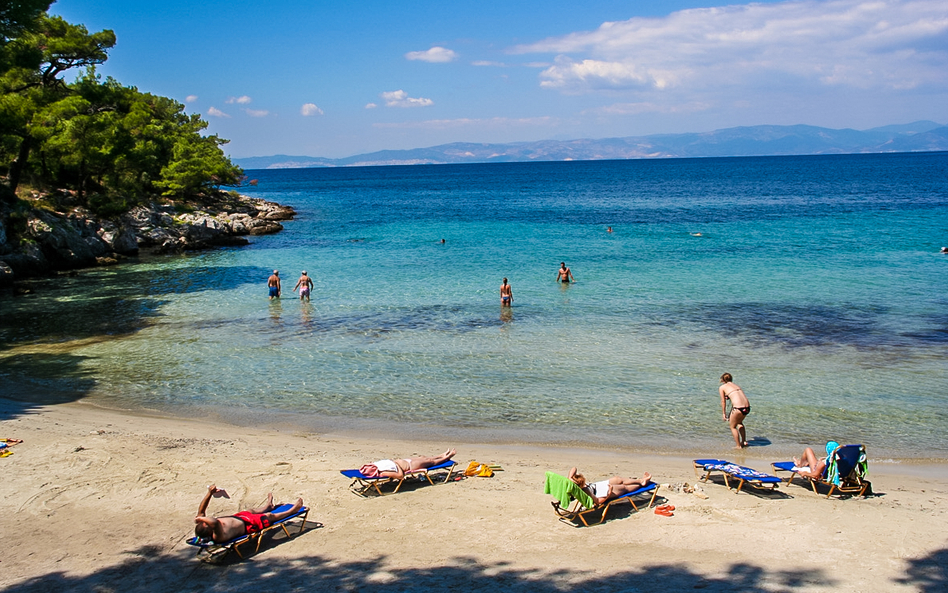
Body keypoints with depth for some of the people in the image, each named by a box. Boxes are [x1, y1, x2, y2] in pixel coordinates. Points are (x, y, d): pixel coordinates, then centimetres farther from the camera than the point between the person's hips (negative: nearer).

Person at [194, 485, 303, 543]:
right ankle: (292, 510, 41)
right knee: (269, 516, 14)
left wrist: (209, 493, -23)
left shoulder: (200, 528, -25)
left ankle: (268, 505, 67)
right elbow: (215, 522, -68)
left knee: (251, 511, 34)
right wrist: (201, 518, -53)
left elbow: (201, 511, -13)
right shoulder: (218, 536, -47)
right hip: (247, 524, -8)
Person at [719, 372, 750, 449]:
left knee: (733, 426, 18)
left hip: (738, 408, -6)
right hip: (747, 407, 6)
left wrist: (724, 414, 21)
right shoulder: (736, 385, 25)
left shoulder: (722, 387, 8)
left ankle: (739, 446, 20)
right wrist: (731, 413, 39)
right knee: (739, 422, 33)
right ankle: (744, 442, 36)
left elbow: (723, 402, 11)